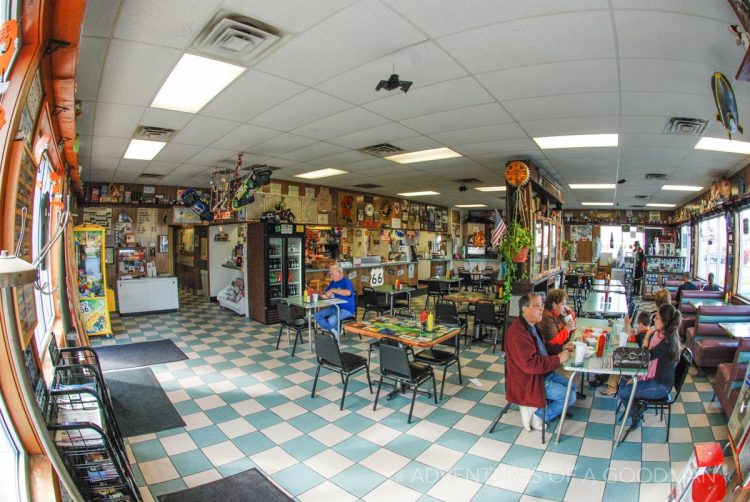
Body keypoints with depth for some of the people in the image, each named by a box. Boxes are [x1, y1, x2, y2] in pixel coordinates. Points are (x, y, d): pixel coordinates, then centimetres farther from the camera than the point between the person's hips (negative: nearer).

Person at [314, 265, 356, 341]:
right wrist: (324, 295, -8)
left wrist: (333, 290, -27)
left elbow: (348, 292, -33)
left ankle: (336, 330, 2)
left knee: (331, 320, -32)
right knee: (317, 315, -9)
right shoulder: (333, 282, 13)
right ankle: (334, 331, -11)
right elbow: (324, 293, 17)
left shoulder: (346, 281, -11)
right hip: (334, 308, 8)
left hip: (346, 310, -8)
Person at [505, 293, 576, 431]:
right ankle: (538, 416, 5)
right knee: (570, 396, -8)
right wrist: (558, 359, -22)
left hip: (544, 374, 10)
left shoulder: (531, 325, 4)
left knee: (572, 388, 15)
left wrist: (561, 348, 1)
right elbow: (531, 364, -32)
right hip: (529, 381, -10)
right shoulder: (518, 332, -29)